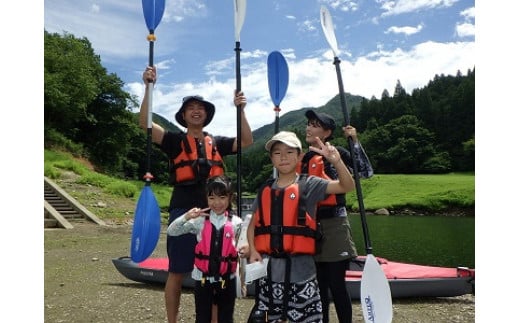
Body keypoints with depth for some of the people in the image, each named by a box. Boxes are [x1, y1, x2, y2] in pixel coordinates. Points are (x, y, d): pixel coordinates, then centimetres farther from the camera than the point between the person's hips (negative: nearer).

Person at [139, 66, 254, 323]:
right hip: (183, 212, -2)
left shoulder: (217, 143, 15)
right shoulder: (175, 141, 6)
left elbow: (247, 141, 6)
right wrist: (149, 87, -14)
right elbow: (145, 123, -7)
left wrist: (240, 110, -3)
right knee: (177, 272, 6)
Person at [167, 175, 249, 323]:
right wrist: (186, 217, -20)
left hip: (227, 279, 0)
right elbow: (171, 232, -5)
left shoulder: (236, 222, -4)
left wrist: (245, 250, -16)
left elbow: (241, 248, 7)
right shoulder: (200, 220, -5)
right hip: (203, 278, 0)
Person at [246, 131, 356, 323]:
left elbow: (347, 186, -12)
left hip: (300, 267, -3)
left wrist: (336, 161, -29)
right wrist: (253, 250, -4)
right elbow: (253, 225, 12)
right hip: (269, 267, 4)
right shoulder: (265, 190, 8)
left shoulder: (309, 184, -2)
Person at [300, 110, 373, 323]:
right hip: (311, 225, 6)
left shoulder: (336, 153, -4)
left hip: (334, 224, -6)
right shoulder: (303, 159, 12)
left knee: (336, 284, -1)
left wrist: (355, 142, -17)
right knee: (319, 285, 14)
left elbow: (366, 171, -16)